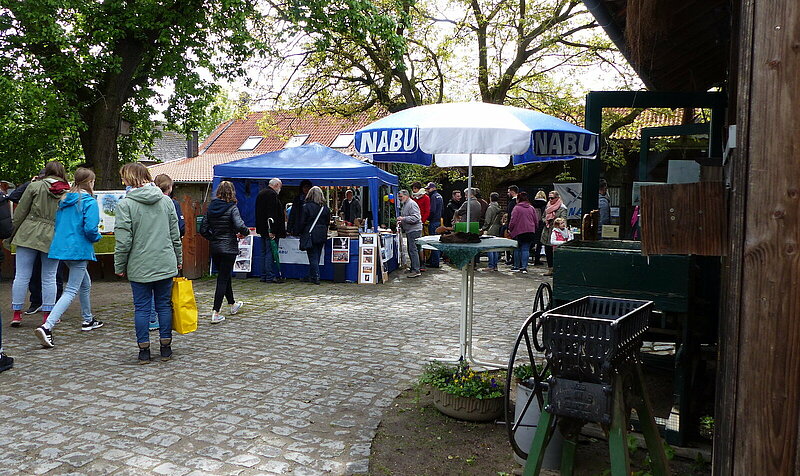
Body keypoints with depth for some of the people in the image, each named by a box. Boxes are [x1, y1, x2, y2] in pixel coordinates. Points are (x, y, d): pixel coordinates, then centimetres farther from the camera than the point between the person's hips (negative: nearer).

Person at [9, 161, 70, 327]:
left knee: (22, 276, 7)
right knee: (49, 278, 8)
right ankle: (48, 314, 11)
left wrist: (14, 232, 11)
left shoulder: (35, 186, -1)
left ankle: (16, 313, 12)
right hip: (53, 239, 1)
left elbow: (20, 212, 0)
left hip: (29, 235, -1)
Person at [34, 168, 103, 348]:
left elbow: (57, 225, 16)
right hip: (79, 250, -9)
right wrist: (97, 237, 0)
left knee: (85, 283, 25)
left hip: (61, 246, 9)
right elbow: (90, 229, -21)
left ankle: (88, 320, 37)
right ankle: (46, 327, -21)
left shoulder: (64, 200, 11)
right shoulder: (89, 202, -12)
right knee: (71, 291, -8)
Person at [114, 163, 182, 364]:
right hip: (166, 264, 4)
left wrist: (119, 266, 0)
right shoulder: (166, 200, 4)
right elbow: (175, 235, 8)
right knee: (164, 305, 11)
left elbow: (123, 240, -11)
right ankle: (166, 347, 17)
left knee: (141, 308, 7)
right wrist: (178, 259, 18)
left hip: (139, 266, -3)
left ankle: (144, 349, 13)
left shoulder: (125, 204, -9)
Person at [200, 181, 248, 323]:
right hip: (229, 248, -6)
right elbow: (240, 226, -25)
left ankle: (233, 304, 38)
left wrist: (213, 238, 16)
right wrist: (245, 232, -5)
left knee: (225, 275, 20)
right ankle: (215, 313, -6)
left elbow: (203, 229, 4)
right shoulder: (232, 208, -13)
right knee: (223, 278, -2)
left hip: (214, 248, 6)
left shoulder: (211, 207, 4)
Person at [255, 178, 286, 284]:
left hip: (262, 230, 10)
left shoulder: (261, 194, 17)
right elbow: (272, 214, -22)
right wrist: (272, 231, -24)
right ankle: (271, 276, -4)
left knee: (264, 253, 13)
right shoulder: (272, 194, -15)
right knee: (271, 252, -6)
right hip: (270, 230, -10)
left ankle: (264, 276, 17)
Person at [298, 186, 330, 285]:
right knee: (316, 256, 12)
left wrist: (301, 234, 4)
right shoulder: (325, 208, 3)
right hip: (322, 236, 5)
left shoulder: (306, 207, -10)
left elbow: (302, 222, -8)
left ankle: (315, 277, -2)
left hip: (310, 235, -5)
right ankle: (311, 276, 20)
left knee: (313, 257, 1)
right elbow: (327, 222, 9)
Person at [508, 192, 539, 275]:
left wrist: (510, 229, 4)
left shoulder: (517, 208, -7)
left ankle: (516, 266, 16)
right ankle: (524, 267, -1)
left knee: (518, 249, 10)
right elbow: (536, 221, 10)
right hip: (530, 232, 4)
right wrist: (533, 229, 22)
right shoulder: (531, 208, 8)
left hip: (519, 231, -4)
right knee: (526, 249, 5)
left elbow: (513, 221, -10)